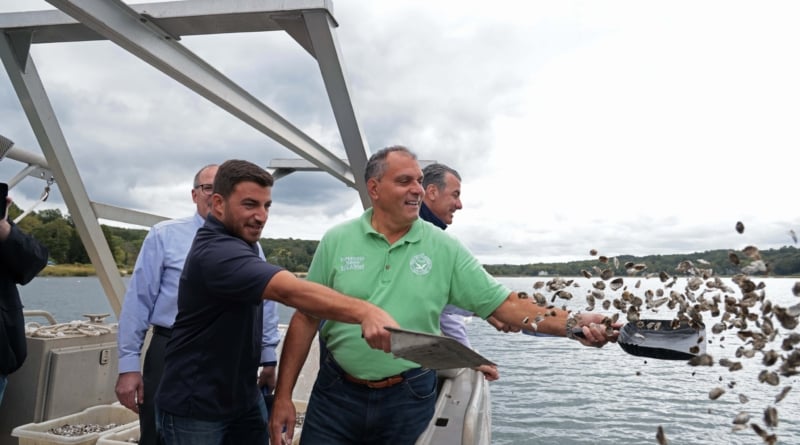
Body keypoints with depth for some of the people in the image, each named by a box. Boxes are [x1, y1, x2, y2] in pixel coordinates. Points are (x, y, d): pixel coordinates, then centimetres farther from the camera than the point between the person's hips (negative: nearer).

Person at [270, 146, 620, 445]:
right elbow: (305, 320, 0)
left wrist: (572, 325, -20)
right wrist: (283, 397, -1)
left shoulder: (445, 249, -5)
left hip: (409, 400, 0)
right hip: (335, 394, 1)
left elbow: (505, 304, -6)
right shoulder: (336, 241, -3)